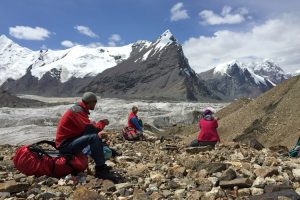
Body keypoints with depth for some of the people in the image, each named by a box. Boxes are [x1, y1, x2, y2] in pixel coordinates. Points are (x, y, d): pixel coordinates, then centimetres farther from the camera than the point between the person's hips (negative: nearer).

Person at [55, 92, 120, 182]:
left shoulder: (80, 109, 11)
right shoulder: (78, 111, -20)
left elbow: (86, 126, 12)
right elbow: (90, 129, -27)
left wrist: (93, 124, -5)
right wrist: (102, 123, -10)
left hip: (71, 140, 10)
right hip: (65, 145, -10)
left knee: (98, 139, 8)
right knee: (93, 137, -28)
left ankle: (101, 166, 5)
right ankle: (101, 170, -21)